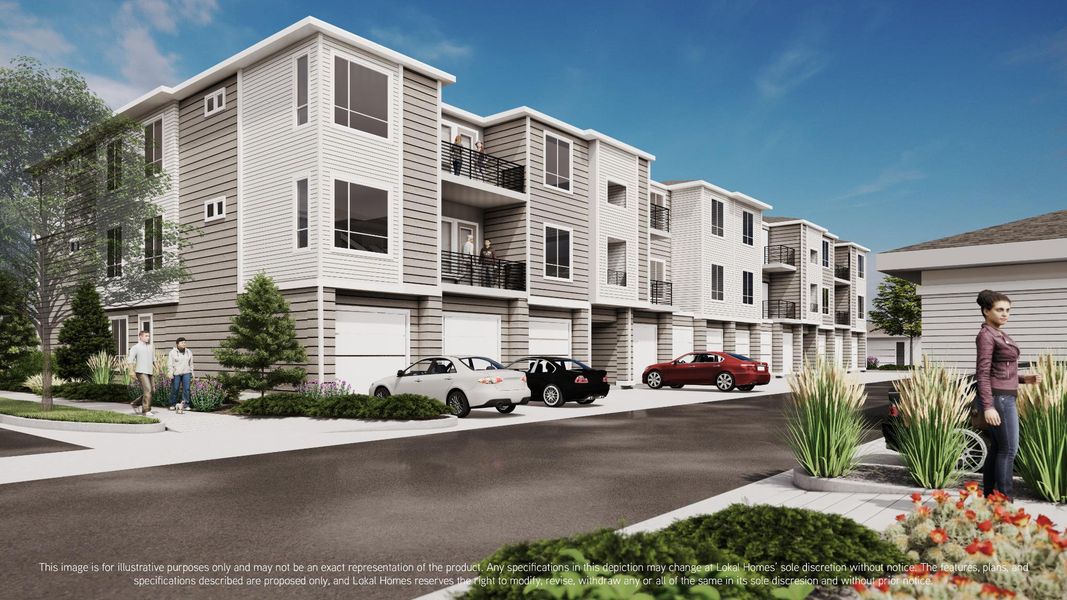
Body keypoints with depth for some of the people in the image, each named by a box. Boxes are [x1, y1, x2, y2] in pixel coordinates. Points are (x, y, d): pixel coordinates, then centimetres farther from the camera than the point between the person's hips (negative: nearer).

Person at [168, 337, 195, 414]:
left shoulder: (189, 352, 13)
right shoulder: (173, 352, 1)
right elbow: (169, 363, -3)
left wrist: (192, 374, 16)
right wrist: (171, 372, -15)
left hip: (186, 373, 2)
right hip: (176, 373, -2)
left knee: (186, 388, -9)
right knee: (175, 389, 0)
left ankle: (185, 404, -5)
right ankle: (173, 404, 15)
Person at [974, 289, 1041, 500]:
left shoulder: (997, 335, 17)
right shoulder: (986, 335, -13)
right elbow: (982, 373, -19)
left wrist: (1024, 379, 10)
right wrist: (988, 407, -24)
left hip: (1002, 397, 9)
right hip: (997, 398, -9)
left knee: (997, 449, 11)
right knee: (1009, 449, -5)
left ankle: (989, 497, 16)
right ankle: (1003, 499, 0)